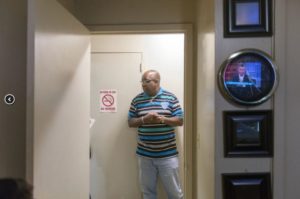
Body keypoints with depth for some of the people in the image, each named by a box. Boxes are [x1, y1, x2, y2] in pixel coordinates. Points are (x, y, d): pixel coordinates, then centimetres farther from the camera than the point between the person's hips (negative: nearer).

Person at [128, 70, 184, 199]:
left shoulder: (170, 98, -2)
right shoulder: (137, 100, 4)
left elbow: (180, 121, -2)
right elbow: (130, 122, 5)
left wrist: (162, 119, -19)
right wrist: (144, 119, -14)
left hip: (168, 154, -2)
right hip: (145, 155, 2)